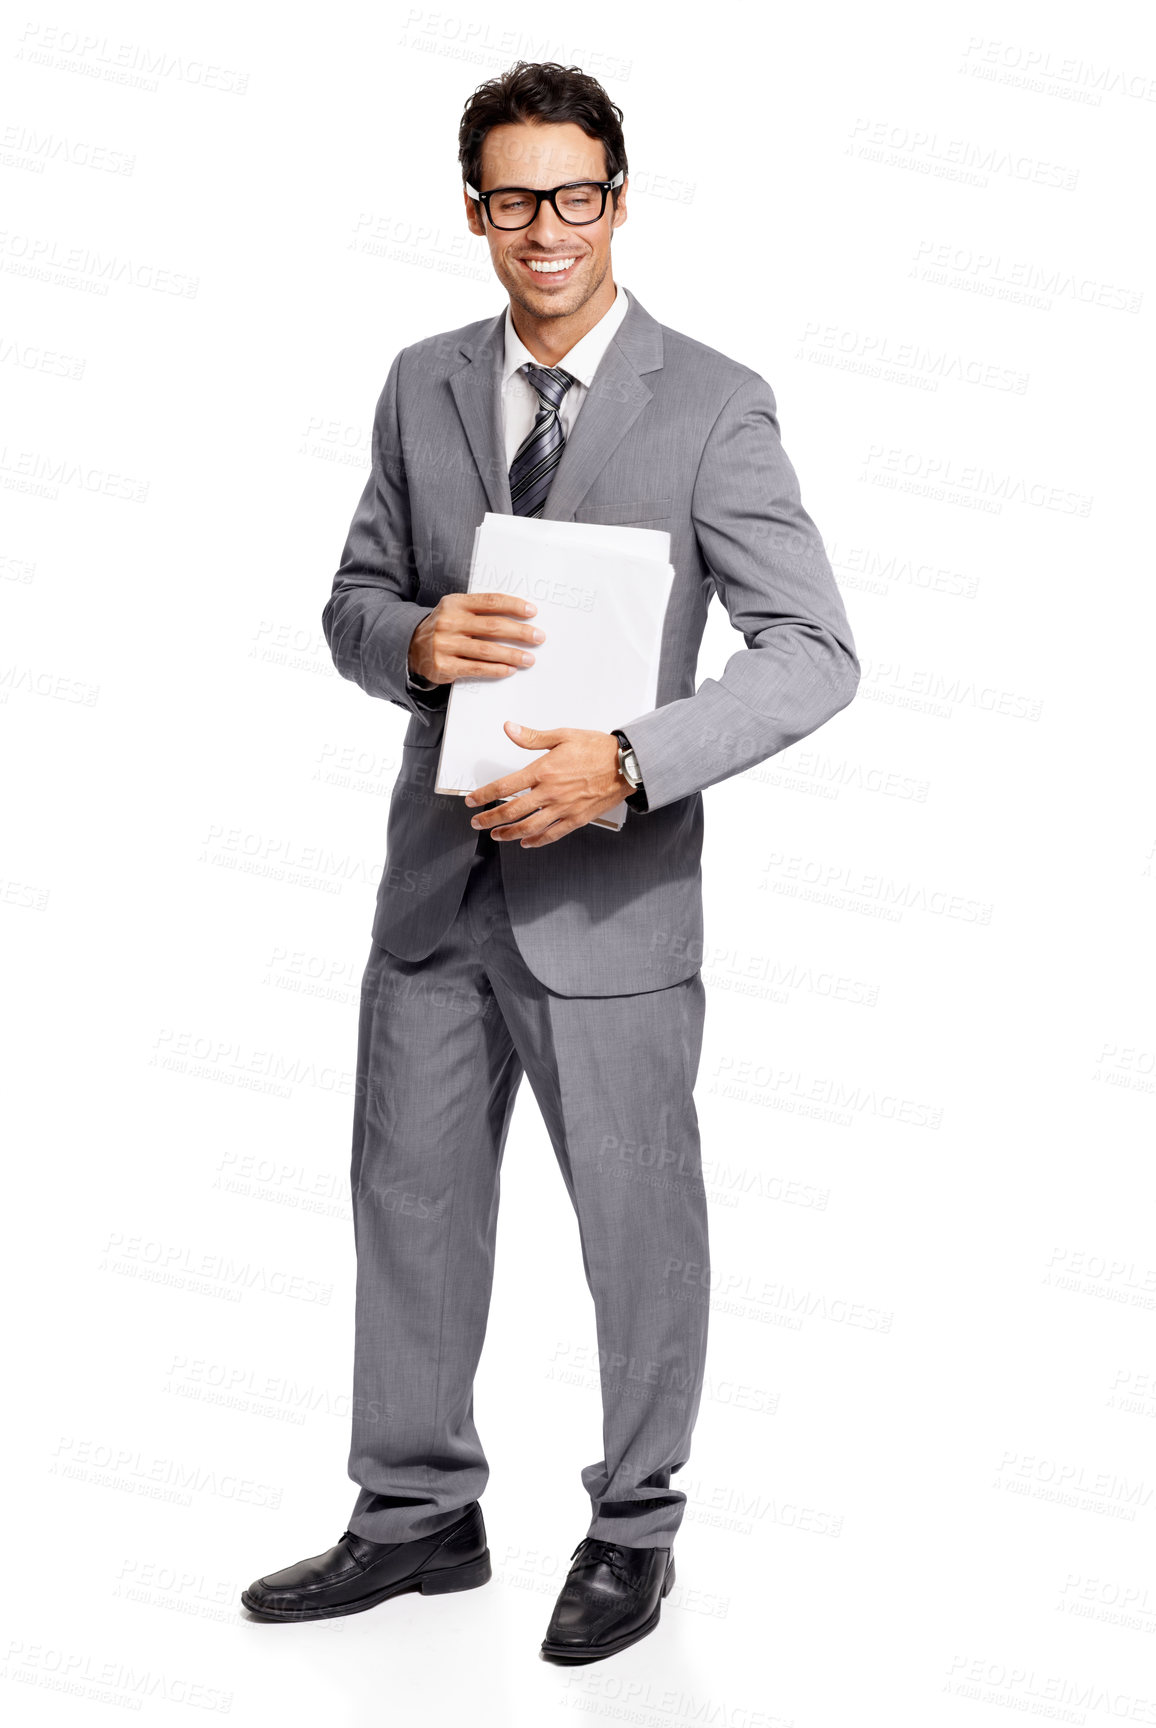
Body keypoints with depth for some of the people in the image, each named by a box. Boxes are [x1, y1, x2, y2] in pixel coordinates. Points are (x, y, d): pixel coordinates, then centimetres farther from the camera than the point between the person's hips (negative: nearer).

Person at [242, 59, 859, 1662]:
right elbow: (355, 599, 11)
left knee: (637, 1223, 9)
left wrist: (628, 759, -26)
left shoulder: (713, 405, -9)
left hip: (608, 891, -4)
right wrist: (416, 642, -13)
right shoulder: (423, 383, 6)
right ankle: (418, 1515, 33)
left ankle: (634, 1531, 29)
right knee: (410, 1201, 14)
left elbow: (815, 652, -13)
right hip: (438, 877, 5)